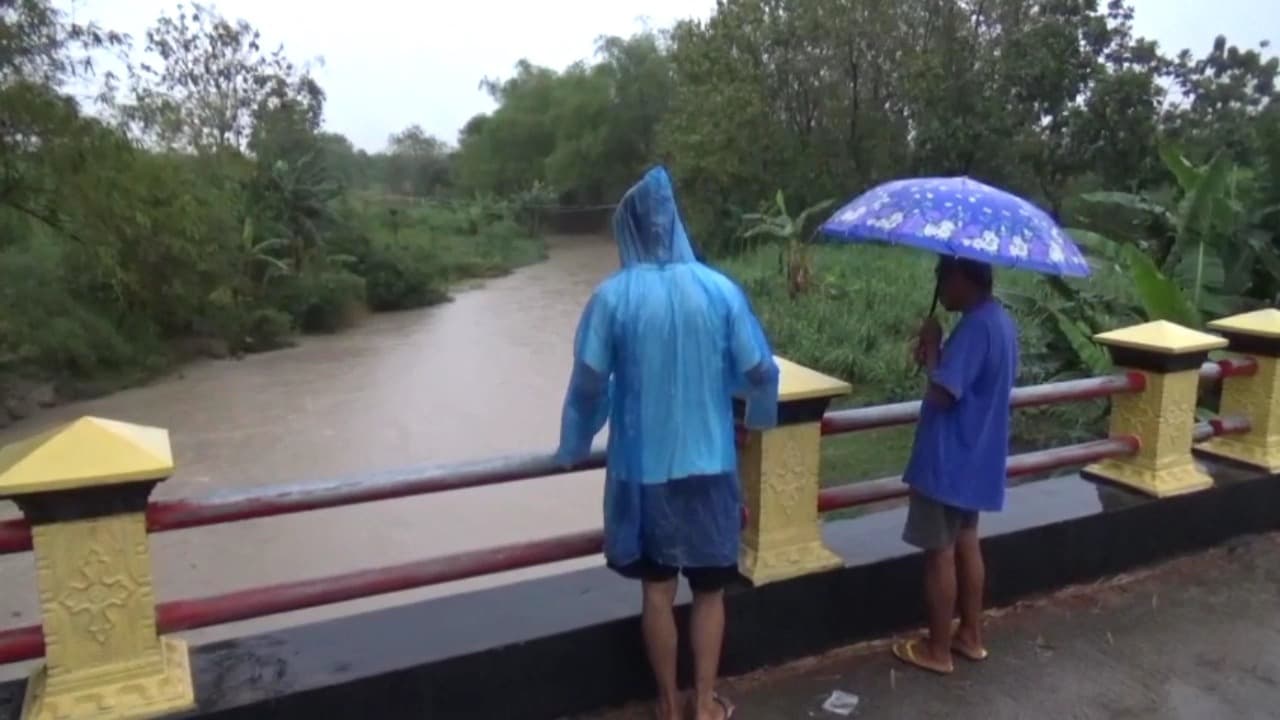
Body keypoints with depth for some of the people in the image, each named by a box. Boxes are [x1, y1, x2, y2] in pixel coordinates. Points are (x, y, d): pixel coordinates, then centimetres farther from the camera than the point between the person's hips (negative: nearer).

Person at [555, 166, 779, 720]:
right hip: (709, 461, 0)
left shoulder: (613, 296, -9)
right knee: (709, 588, 16)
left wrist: (573, 446, 11)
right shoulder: (720, 289, -7)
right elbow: (761, 371, -3)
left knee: (657, 587, 14)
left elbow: (589, 382, -6)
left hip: (643, 465, 0)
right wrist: (759, 417, 19)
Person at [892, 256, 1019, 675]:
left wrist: (931, 347, -14)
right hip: (977, 458, 10)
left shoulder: (974, 326, -24)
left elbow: (941, 394, -27)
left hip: (948, 461, -10)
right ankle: (970, 635, 32)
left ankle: (937, 650, 16)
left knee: (939, 553, 3)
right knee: (965, 544, 20)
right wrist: (940, 357, 3)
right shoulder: (1001, 321, 8)